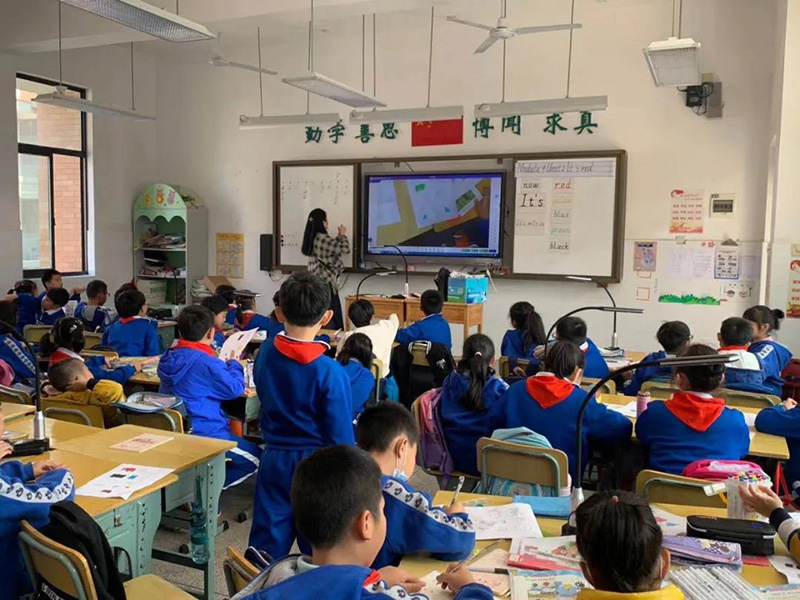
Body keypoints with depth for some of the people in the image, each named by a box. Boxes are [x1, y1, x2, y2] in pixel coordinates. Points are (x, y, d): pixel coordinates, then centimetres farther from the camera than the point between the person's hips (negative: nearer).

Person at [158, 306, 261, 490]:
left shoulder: (168, 358, 3)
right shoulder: (207, 363, -21)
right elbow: (235, 389, -8)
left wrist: (224, 365, 15)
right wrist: (234, 364, 9)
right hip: (203, 435, -9)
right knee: (255, 459, 6)